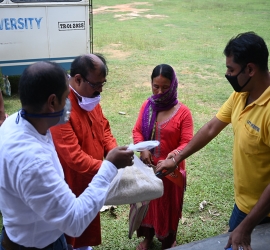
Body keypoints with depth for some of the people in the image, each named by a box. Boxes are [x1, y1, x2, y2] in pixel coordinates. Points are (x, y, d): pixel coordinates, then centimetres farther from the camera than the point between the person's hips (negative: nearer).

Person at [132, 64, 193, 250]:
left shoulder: (183, 112, -15)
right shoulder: (147, 106, -3)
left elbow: (187, 142, -17)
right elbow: (137, 130, 1)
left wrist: (174, 155, -36)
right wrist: (142, 149, -17)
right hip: (147, 166, 4)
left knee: (169, 205, 15)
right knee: (147, 201, 20)